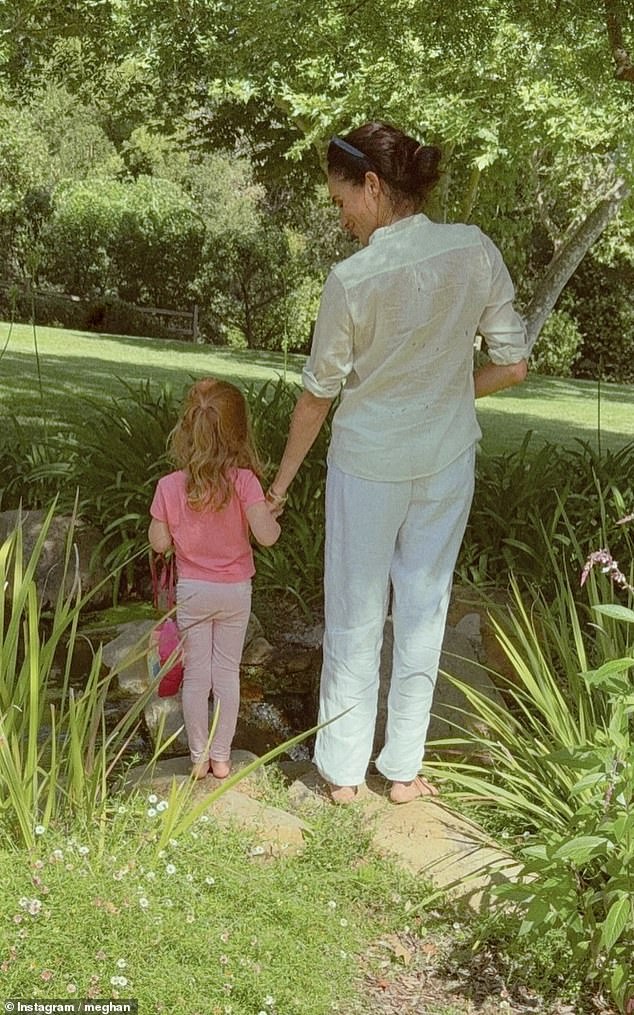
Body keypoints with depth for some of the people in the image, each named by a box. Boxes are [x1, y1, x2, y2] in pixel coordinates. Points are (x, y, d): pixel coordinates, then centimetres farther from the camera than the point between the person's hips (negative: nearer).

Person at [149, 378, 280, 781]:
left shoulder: (170, 486, -13)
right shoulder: (243, 482, -19)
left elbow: (159, 543, -7)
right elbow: (266, 535, -25)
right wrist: (274, 517, -4)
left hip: (192, 591, 1)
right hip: (235, 591, 0)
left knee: (195, 676, 12)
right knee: (228, 673, 13)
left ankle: (199, 758, 22)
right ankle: (221, 757, 22)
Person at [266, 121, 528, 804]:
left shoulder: (350, 280, -18)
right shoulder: (476, 250, -9)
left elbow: (318, 395, -9)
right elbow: (513, 367, -5)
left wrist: (281, 480, 5)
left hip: (367, 464, -3)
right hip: (448, 460, 3)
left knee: (355, 615, 12)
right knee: (423, 608, 15)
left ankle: (342, 770, 26)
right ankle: (404, 768, 27)